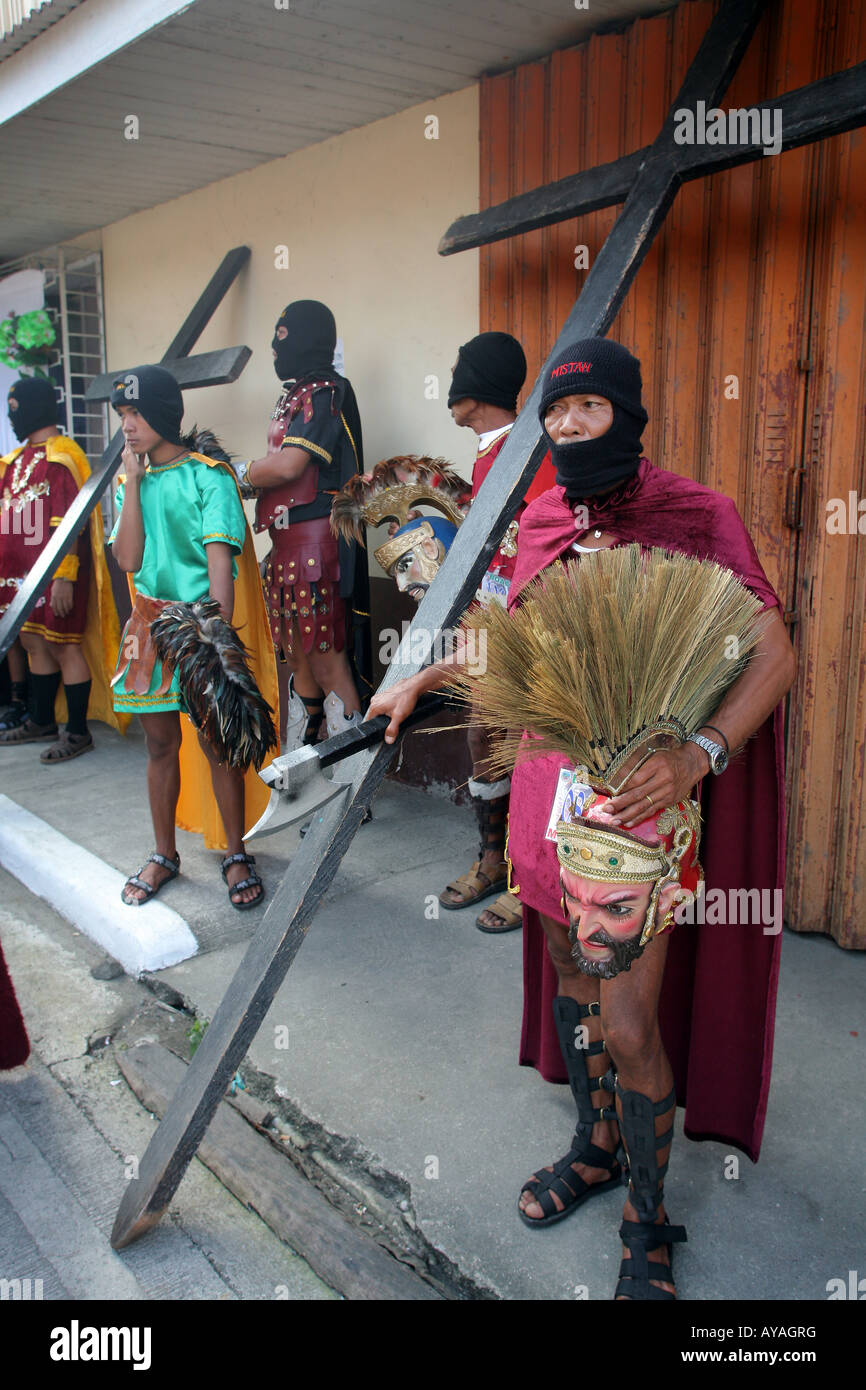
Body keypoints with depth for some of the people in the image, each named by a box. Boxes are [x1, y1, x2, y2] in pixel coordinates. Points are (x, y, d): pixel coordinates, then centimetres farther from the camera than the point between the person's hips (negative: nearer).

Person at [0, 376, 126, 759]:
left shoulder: (61, 457, -12)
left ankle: (78, 732, 6)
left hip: (55, 571, -9)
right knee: (32, 642, 14)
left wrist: (64, 576, -23)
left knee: (63, 646, -3)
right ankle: (42, 722, 27)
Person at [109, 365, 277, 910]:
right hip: (151, 624, 5)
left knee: (217, 744, 1)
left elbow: (220, 559, -16)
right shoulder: (132, 482, 10)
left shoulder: (209, 477, -7)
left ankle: (236, 856, 16)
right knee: (160, 744, 12)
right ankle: (164, 856, 26)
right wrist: (134, 481, -5)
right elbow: (128, 559, -3)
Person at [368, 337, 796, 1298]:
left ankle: (648, 1217, 24)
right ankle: (595, 1145, 43)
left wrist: (701, 753, -31)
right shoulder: (542, 522, 6)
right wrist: (419, 683, 19)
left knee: (630, 1023, -1)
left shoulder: (696, 516, -11)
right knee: (572, 973, 18)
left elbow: (774, 652, -16)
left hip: (646, 794, -5)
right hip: (555, 777, 6)